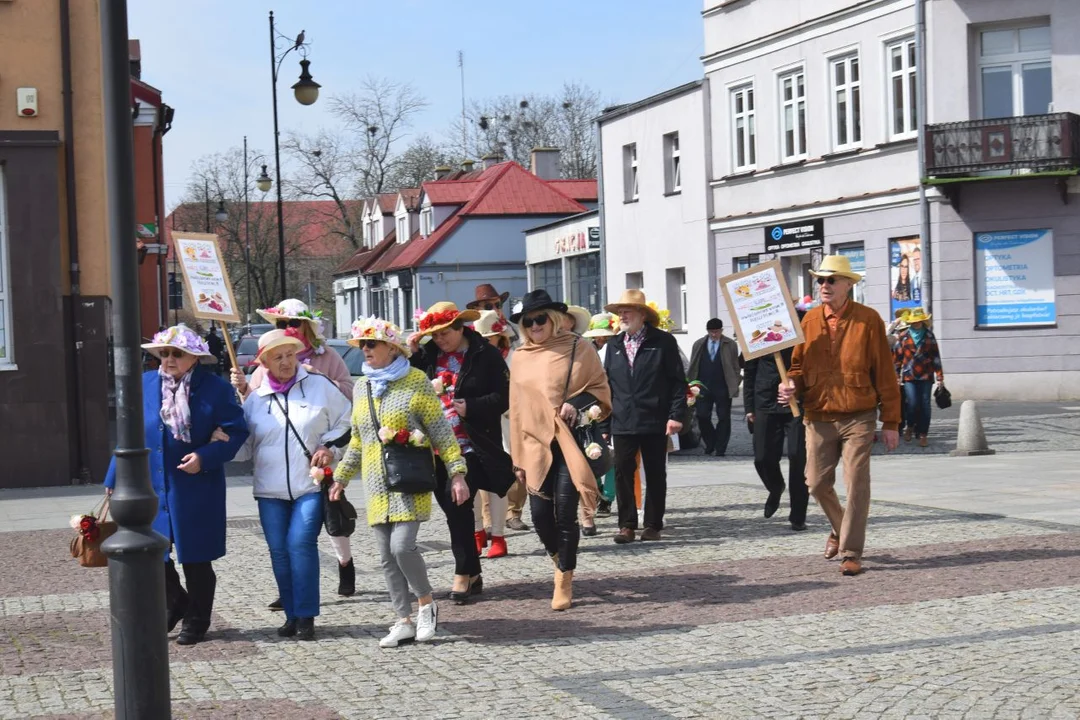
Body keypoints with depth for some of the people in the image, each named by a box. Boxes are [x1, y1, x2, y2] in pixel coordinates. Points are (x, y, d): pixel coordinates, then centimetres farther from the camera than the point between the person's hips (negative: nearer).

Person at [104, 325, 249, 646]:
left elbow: (236, 432, -7)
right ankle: (175, 603, 32)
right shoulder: (144, 385, 3)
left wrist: (205, 457, -21)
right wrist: (115, 480, 7)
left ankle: (196, 621, 25)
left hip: (197, 490, -3)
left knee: (196, 559, 7)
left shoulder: (215, 388, -7)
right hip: (152, 487, 3)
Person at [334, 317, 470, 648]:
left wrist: (456, 473, -11)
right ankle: (404, 621, 11)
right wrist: (340, 478, 22)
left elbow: (441, 431, -6)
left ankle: (427, 603, 5)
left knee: (402, 546, -18)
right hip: (376, 485, 6)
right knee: (387, 557, 4)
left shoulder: (416, 382, -5)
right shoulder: (362, 386, 13)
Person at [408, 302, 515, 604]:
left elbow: (504, 396, -7)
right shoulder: (428, 356, 9)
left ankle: (463, 574, -1)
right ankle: (473, 574, 20)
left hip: (471, 446, -5)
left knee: (457, 504, -12)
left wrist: (472, 407, -19)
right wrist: (410, 355, -2)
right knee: (454, 509, 9)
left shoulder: (486, 355, -5)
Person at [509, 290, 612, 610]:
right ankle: (561, 559, 28)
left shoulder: (577, 348, 0)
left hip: (571, 443, -3)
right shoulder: (520, 358, 10)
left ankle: (564, 580, 7)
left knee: (565, 514, -8)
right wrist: (518, 457, 10)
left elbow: (600, 389, 4)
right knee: (540, 515, -1)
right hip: (537, 445, 3)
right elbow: (516, 409, 13)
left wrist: (577, 403, -16)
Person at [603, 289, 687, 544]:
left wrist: (676, 415, -10)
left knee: (655, 474, 5)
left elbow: (678, 381, -3)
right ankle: (627, 525, 4)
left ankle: (653, 524, 13)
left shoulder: (663, 342, -1)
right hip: (622, 423, 3)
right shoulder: (614, 345, 11)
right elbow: (606, 382, 15)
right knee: (623, 472, -2)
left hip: (655, 422, -3)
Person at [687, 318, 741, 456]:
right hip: (703, 387, 2)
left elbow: (736, 367, 1)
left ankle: (720, 448, 12)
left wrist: (735, 386, -6)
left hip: (722, 388, -2)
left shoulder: (730, 345, 0)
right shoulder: (698, 344, 8)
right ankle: (710, 443, 21)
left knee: (723, 418, 3)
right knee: (702, 417, 0)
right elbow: (693, 367, 10)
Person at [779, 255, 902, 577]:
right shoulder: (809, 320, 6)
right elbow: (799, 365, 14)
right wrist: (792, 384, -10)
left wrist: (890, 422, -5)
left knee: (856, 485, -4)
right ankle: (841, 529, 34)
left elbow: (884, 373, -3)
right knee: (817, 482, 7)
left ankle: (851, 553, 5)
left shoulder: (868, 320, -5)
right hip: (819, 418, 4)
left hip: (858, 418, -4)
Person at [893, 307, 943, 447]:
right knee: (912, 403, -12)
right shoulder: (903, 337, 5)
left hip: (926, 376, 1)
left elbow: (936, 357, 8)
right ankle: (910, 427, 15)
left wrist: (940, 376, 4)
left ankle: (922, 434, 5)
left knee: (925, 405, -2)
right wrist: (896, 376, 1)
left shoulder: (929, 336, 9)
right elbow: (897, 357, 6)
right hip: (909, 376, -1)